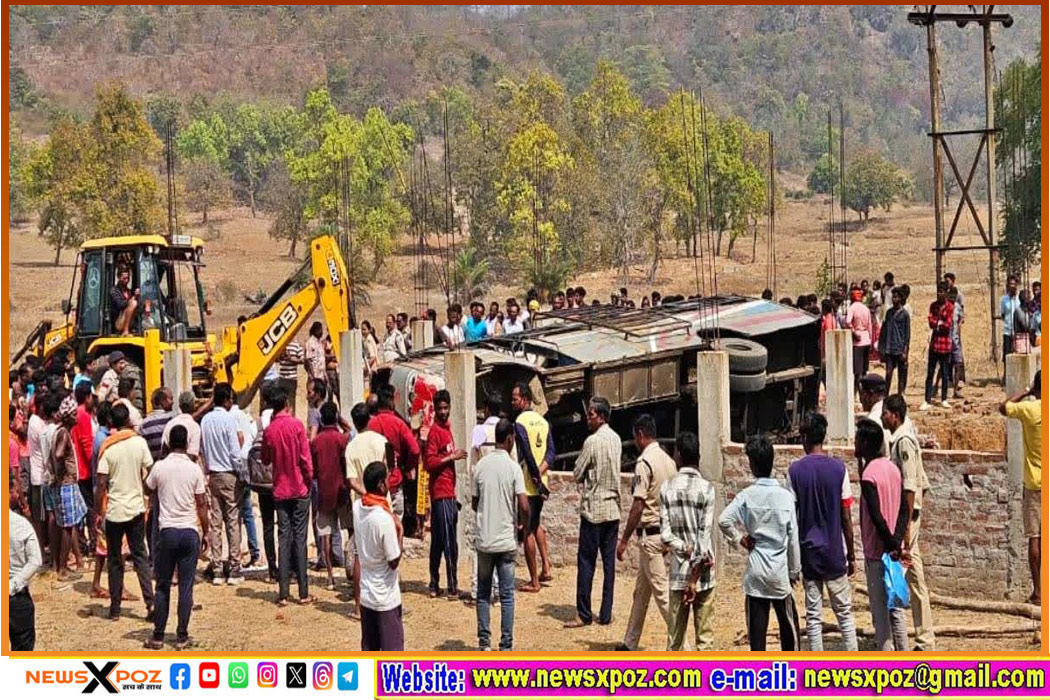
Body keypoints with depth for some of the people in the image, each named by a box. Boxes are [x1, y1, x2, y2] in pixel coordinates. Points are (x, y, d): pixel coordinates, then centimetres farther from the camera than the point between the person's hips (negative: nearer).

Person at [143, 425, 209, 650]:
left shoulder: (159, 467, -3)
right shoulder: (194, 469, -4)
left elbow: (148, 488, 16)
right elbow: (201, 505, -2)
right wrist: (206, 531, 7)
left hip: (167, 531, 0)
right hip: (190, 531, 0)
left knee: (163, 586, 9)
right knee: (186, 587, 4)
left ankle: (158, 636, 12)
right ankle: (181, 637, 6)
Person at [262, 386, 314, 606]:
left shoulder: (268, 430, -1)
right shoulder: (296, 425, -9)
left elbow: (265, 459, 12)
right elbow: (306, 458, -10)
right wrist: (309, 480, 5)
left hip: (280, 491, 2)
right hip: (299, 489, -2)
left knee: (284, 538, 5)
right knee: (299, 538, 0)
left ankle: (283, 594, 1)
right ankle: (303, 593, 1)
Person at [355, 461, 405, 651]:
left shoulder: (357, 507, -3)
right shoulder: (385, 518, -24)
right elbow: (394, 561, -17)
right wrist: (399, 530, -6)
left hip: (366, 594, 7)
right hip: (386, 597, -7)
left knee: (369, 649, 14)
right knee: (392, 652, 2)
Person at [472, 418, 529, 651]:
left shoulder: (481, 465, 0)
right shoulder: (513, 467, -10)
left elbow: (474, 503, 8)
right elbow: (524, 506, -15)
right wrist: (524, 526, 4)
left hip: (483, 540, 3)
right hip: (506, 540, -3)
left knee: (483, 593, 13)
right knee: (507, 595, 4)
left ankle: (484, 642, 13)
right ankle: (506, 646, 5)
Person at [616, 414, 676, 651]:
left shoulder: (644, 462, -16)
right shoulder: (668, 460, 10)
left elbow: (638, 505, -18)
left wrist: (624, 540, -12)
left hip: (650, 534, -9)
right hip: (667, 532, 9)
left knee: (662, 592, -6)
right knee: (641, 591, 18)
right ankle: (630, 643, 27)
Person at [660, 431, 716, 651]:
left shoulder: (667, 487, 0)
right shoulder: (706, 488, -7)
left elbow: (665, 534, -6)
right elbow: (705, 534, -10)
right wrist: (695, 576, -9)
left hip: (678, 573, 2)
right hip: (703, 574, -2)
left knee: (674, 636, 9)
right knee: (705, 637, 3)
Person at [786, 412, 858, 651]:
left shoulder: (795, 470, -5)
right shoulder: (838, 468, -5)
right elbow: (846, 517, -4)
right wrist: (851, 554, 6)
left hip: (808, 552, 0)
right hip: (835, 551, 0)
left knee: (813, 616, 5)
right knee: (844, 612, 9)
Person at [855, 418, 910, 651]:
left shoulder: (868, 476, -17)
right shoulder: (892, 468, 7)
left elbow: (877, 518, -22)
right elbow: (904, 509, 4)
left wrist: (892, 545, -13)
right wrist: (897, 542, -4)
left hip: (877, 553, -7)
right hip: (894, 553, 7)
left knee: (881, 614, -1)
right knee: (895, 609, 14)